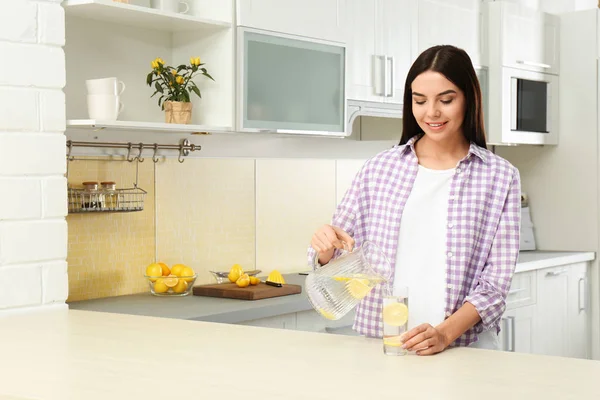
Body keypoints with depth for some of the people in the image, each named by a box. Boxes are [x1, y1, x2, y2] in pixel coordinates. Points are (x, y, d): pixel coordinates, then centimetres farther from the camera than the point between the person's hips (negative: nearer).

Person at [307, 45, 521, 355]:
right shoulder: (379, 168, 8)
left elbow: (496, 279, 0)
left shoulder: (500, 177, 3)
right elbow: (334, 257, 12)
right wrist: (325, 246, -10)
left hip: (464, 347, -2)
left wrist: (445, 333, -14)